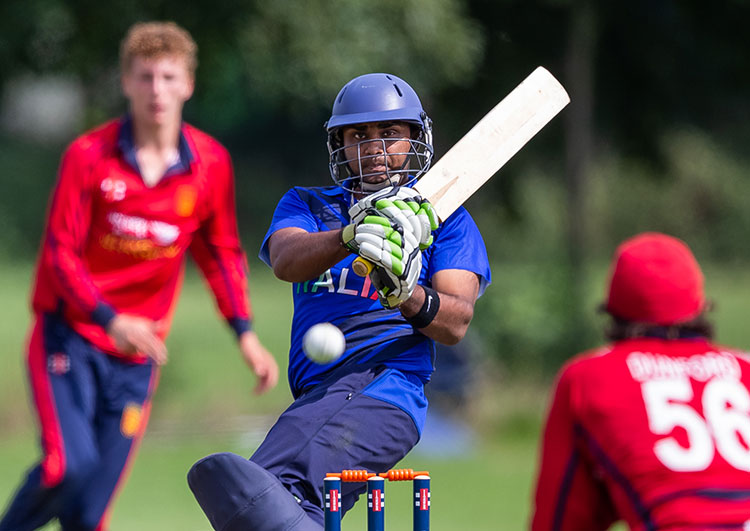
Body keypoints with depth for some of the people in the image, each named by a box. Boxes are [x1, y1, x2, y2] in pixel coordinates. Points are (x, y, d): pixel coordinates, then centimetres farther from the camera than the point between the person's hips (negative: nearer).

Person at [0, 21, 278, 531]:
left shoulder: (211, 163, 0)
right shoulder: (88, 155, -9)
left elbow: (221, 253, 15)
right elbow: (60, 252, -10)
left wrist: (245, 333, 5)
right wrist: (110, 320, -25)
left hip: (137, 352, 3)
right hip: (70, 333, -3)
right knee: (70, 465, -25)